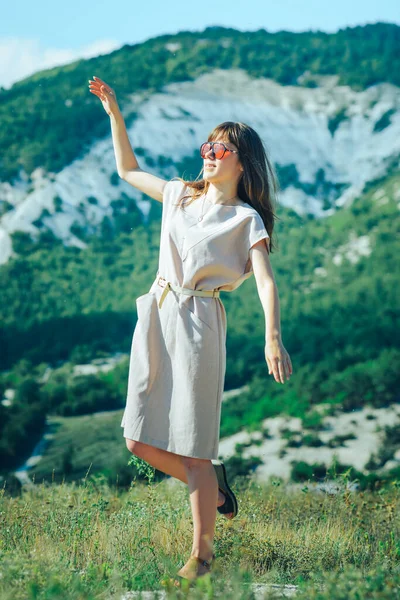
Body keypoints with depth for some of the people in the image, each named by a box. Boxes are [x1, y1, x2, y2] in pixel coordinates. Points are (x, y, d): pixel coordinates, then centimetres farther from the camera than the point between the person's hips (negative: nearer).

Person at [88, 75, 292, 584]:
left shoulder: (246, 219, -3)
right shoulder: (180, 195, 13)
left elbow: (265, 281, -15)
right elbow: (128, 169, 27)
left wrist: (272, 338, -30)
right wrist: (114, 113, 17)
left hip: (198, 323, -6)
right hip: (156, 314, 6)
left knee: (194, 446, -4)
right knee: (141, 441, 5)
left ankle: (201, 553, 8)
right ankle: (212, 484, 30)